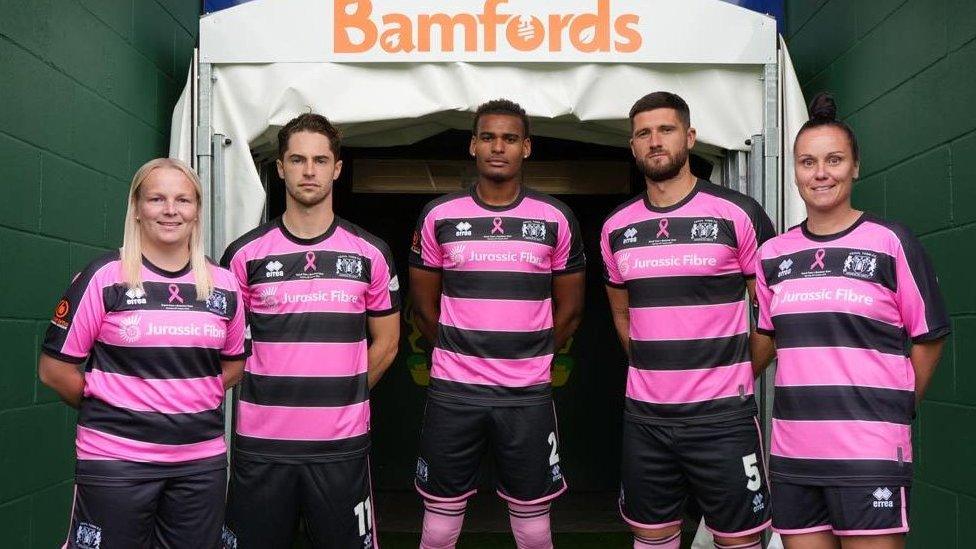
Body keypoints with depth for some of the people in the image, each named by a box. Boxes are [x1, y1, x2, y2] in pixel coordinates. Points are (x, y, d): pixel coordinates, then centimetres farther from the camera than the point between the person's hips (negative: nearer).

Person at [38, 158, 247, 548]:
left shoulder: (223, 285, 5)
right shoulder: (103, 277, -5)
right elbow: (54, 367, -2)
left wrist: (195, 404, 6)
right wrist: (111, 411, 3)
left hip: (202, 461, 4)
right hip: (115, 461, -3)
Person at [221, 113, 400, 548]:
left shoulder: (370, 254, 3)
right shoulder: (244, 254, 2)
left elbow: (385, 343, 11)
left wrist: (342, 396, 6)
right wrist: (271, 396, 3)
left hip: (342, 444, 0)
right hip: (260, 443, 0)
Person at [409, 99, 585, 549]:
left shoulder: (555, 219, 2)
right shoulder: (439, 217, 1)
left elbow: (569, 310, 10)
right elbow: (424, 307, 11)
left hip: (529, 394, 0)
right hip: (452, 392, 0)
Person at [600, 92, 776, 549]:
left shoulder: (737, 214, -6)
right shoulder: (617, 228, 7)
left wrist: (738, 375, 0)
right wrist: (652, 371, 12)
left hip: (722, 414, -4)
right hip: (644, 416, 4)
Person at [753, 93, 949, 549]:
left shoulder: (891, 243, -2)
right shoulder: (773, 255, 9)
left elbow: (928, 338, 4)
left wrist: (898, 407, 7)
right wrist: (809, 396, 12)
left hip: (870, 453, -4)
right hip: (792, 452, 4)